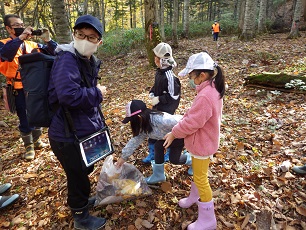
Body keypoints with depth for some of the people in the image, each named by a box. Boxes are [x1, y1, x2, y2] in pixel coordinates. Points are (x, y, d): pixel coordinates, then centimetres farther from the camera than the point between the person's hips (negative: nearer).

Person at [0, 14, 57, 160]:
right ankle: (29, 146, 23)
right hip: (19, 89, -4)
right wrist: (20, 37, -31)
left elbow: (54, 53, 3)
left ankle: (36, 141, 36)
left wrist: (47, 40, -14)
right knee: (25, 119, 4)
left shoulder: (32, 44, 9)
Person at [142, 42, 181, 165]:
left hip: (167, 109, -8)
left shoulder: (169, 76, -25)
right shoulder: (159, 72, 2)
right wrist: (151, 93, -1)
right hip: (157, 106, 8)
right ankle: (152, 153, 30)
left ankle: (170, 152, 35)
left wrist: (159, 99, -20)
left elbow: (174, 96, -24)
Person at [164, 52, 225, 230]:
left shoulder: (205, 96, -33)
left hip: (202, 143, -10)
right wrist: (180, 123, 6)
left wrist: (174, 133, -13)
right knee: (198, 173, 27)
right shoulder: (214, 88, 0)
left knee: (201, 178, 7)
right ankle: (194, 198, 52)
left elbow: (192, 122, -27)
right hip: (206, 139, 10)